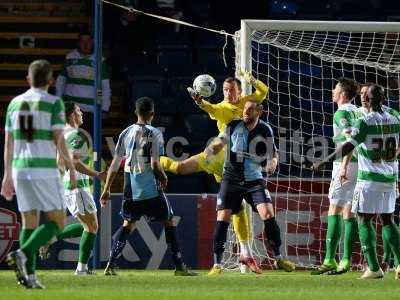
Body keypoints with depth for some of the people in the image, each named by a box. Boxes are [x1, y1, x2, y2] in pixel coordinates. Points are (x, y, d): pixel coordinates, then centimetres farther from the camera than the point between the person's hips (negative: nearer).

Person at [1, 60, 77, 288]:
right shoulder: (54, 103, -4)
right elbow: (59, 141, -8)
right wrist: (72, 168, 3)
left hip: (20, 169, 5)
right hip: (45, 170, -5)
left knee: (29, 222, 11)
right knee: (57, 222, 1)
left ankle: (29, 274, 2)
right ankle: (23, 253, -21)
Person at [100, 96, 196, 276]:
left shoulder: (126, 133, 5)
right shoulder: (154, 134, -9)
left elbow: (115, 164, 6)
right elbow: (154, 164, -15)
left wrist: (106, 190, 11)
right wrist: (164, 178, 5)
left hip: (131, 190, 4)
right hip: (151, 188, -4)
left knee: (128, 224, 16)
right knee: (169, 222, 8)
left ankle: (110, 265, 3)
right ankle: (179, 266, 5)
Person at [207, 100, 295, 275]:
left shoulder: (265, 131, -2)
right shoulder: (233, 126, -3)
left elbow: (273, 153, 9)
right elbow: (219, 143, 6)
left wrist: (273, 162, -13)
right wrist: (211, 149, -17)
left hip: (254, 179, 0)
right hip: (231, 179, 0)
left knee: (268, 214, -14)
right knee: (222, 220, -8)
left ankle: (278, 258, 0)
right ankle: (217, 265, -1)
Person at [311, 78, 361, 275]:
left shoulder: (341, 113, -9)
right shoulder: (358, 112, 16)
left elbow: (350, 139, -21)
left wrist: (344, 166, -26)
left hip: (346, 165, -8)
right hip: (359, 165, 8)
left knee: (334, 211, -5)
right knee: (349, 213, 7)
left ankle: (330, 260, -8)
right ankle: (346, 261, 4)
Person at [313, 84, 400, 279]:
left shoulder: (365, 123, -12)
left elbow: (349, 146, -22)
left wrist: (325, 161, -24)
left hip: (369, 178, -5)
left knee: (364, 220, 1)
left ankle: (374, 268, -7)